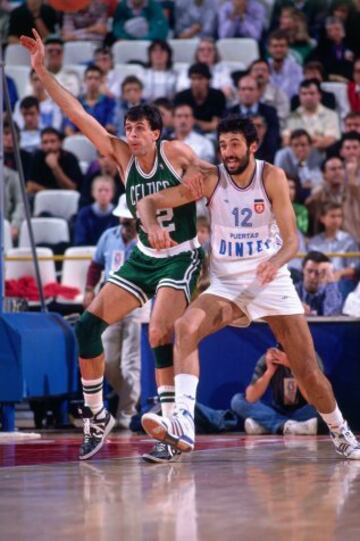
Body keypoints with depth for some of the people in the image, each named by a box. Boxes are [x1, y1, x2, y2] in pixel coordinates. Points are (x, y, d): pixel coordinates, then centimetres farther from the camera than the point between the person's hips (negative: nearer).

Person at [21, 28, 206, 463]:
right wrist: (42, 71, -13)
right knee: (88, 325, -3)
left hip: (180, 259, -5)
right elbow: (77, 114, -8)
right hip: (142, 258, 5)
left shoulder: (178, 154, -12)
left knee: (160, 335, -22)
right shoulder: (121, 155, -3)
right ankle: (96, 416, 12)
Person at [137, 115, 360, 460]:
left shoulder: (272, 178, -11)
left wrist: (275, 263, -37)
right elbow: (148, 202, -10)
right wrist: (152, 227, -33)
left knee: (308, 371, 0)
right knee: (185, 327, -29)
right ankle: (183, 423, -39)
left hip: (272, 282, -1)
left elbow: (291, 240, -14)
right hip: (226, 285, 1)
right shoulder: (211, 180, -7)